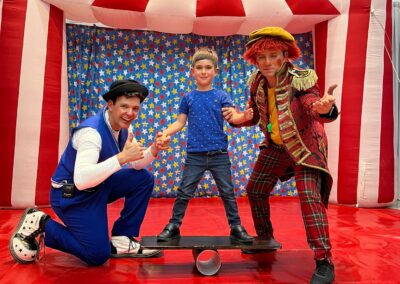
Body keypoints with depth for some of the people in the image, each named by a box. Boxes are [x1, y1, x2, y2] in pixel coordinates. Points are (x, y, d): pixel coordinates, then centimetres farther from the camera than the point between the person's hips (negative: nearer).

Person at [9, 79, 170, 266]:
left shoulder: (123, 126, -2)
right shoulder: (92, 131, -29)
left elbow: (136, 164, 4)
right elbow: (81, 180, -41)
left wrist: (154, 150, -16)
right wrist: (122, 157, -41)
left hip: (97, 186, 8)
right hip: (72, 194, -8)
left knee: (144, 178, -1)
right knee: (98, 255, -9)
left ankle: (121, 241, 5)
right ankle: (41, 224, 6)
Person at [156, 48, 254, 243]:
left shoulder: (221, 96, 2)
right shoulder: (188, 98, 5)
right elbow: (180, 123, 6)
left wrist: (244, 116, -31)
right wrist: (166, 133, -11)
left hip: (219, 154, 0)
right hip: (195, 154, 1)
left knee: (227, 192, 8)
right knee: (184, 192, 5)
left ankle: (236, 228, 21)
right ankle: (173, 226, 20)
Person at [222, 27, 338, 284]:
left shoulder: (301, 79, -21)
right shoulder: (257, 82, -5)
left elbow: (313, 107, -34)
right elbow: (254, 115, 5)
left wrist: (323, 108, -59)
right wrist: (238, 118, -17)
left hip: (305, 146, -6)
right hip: (275, 147, 7)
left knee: (310, 196, -20)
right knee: (255, 189, 11)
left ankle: (325, 262, -7)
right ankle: (265, 238, 33)